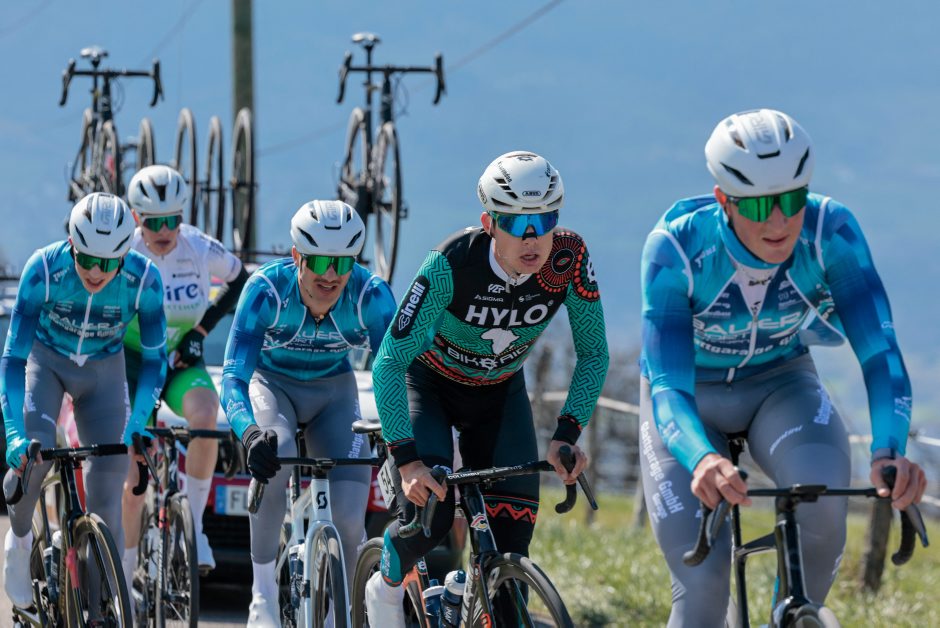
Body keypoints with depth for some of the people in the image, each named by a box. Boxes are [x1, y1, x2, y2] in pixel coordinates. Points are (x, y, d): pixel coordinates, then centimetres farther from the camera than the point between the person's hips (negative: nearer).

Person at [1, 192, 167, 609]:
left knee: (105, 499, -8)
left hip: (103, 373, 1)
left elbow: (154, 359, -18)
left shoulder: (144, 279, -29)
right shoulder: (43, 270, -32)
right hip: (45, 361, -1)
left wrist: (137, 425, -31)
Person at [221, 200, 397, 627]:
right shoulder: (266, 289, -31)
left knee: (349, 519, -16)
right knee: (275, 453, -35)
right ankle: (263, 592, -21)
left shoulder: (370, 295, -27)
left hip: (333, 392, 2)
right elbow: (233, 379, -36)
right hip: (272, 384, -2)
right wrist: (250, 433, -56)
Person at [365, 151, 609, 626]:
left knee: (512, 533, -13)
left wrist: (567, 434, -28)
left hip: (501, 392, 3)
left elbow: (593, 353, -14)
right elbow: (388, 363, -34)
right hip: (430, 386, -3)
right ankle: (386, 585, 12)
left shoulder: (568, 259, -27)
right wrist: (407, 459, -43)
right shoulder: (451, 265, -36)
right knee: (431, 509, -21)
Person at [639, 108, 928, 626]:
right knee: (702, 585, -17)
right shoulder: (676, 247, -31)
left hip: (781, 386, 1)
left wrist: (889, 449, -51)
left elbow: (878, 349, -32)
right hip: (689, 396, -1)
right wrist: (702, 460, -58)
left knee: (823, 500, -31)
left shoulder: (831, 231, -27)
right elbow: (667, 387, -36)